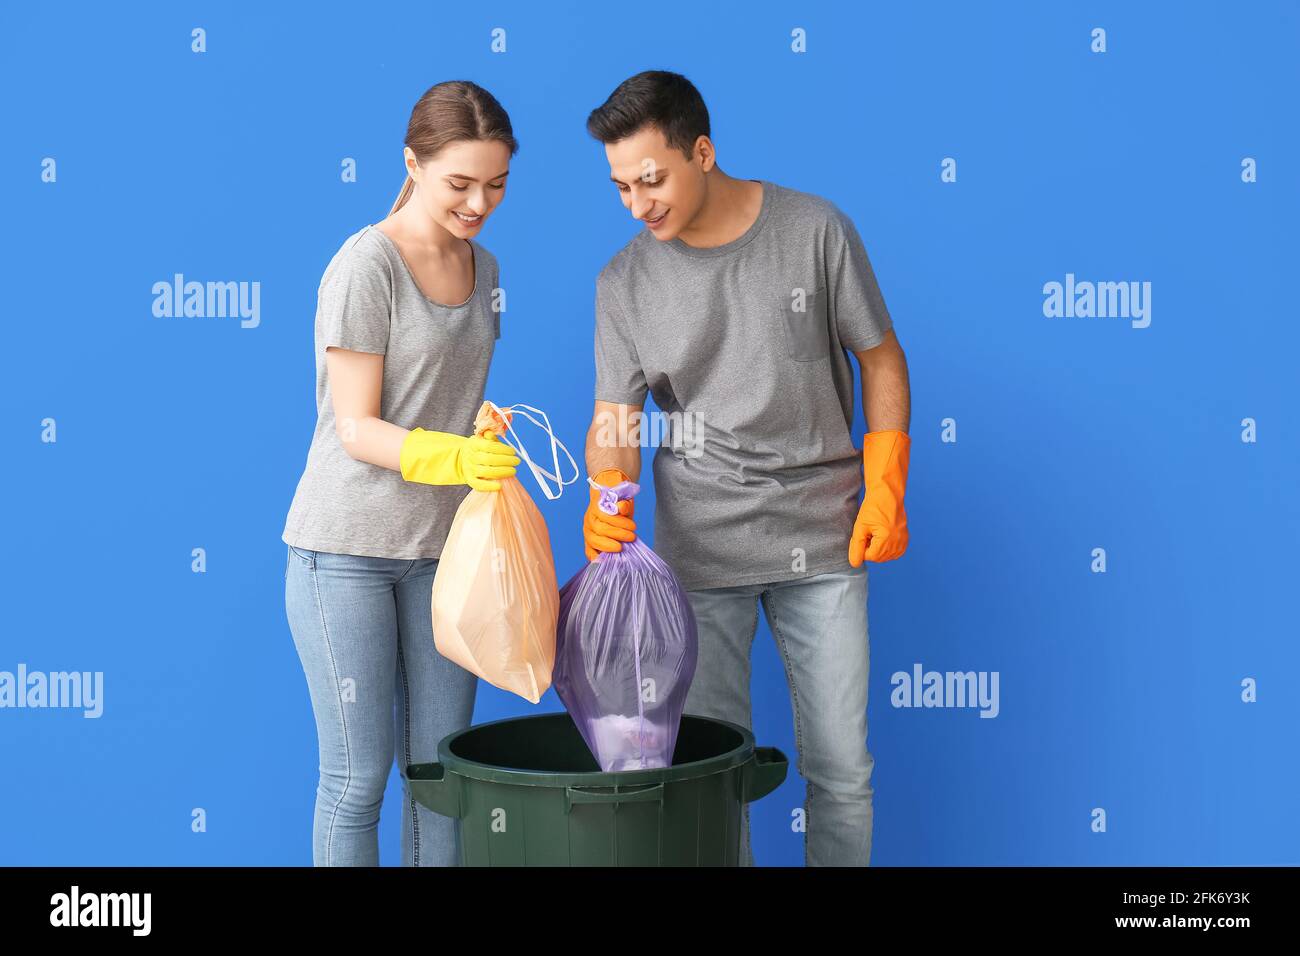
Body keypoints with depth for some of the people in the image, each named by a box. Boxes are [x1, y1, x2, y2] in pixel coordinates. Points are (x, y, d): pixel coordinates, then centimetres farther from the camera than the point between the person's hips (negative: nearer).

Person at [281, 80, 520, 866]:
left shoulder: (483, 268, 10)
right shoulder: (366, 265, -12)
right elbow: (357, 430, -15)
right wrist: (449, 456, -29)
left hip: (441, 548, 6)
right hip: (345, 549, -6)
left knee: (441, 766, 8)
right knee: (359, 774, -1)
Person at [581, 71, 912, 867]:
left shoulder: (816, 231, -4)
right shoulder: (624, 283, 0)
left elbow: (881, 359, 3)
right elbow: (615, 418, 1)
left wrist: (885, 490, -3)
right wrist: (608, 499, -19)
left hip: (822, 539, -1)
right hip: (699, 552, 1)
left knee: (842, 770, 4)